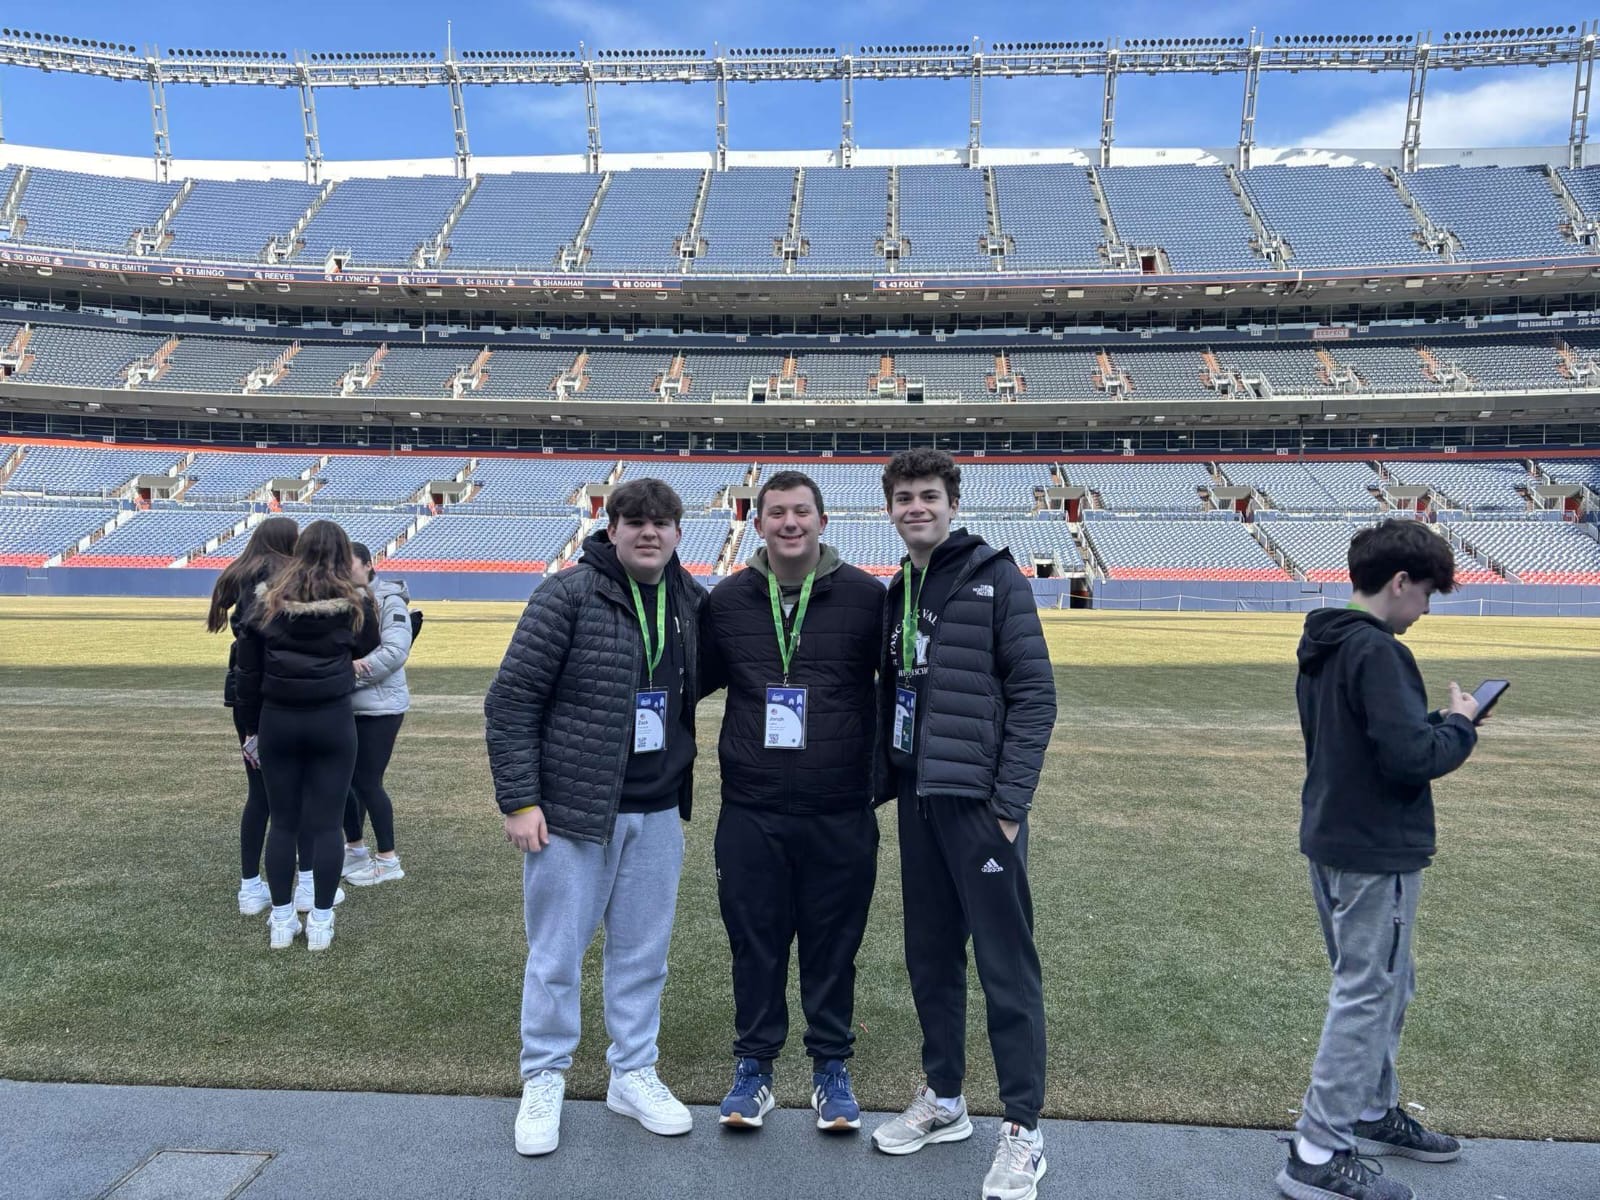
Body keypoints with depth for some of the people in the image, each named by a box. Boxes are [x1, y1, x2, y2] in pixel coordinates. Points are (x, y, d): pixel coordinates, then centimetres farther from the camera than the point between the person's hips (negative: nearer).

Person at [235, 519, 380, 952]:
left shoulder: (267, 599, 3)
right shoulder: (355, 603, -3)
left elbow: (248, 671, 6)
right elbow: (368, 654, 9)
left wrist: (251, 728, 15)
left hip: (277, 721, 2)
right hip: (333, 721, -2)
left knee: (283, 822, 11)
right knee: (326, 824, 4)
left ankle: (281, 922, 18)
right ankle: (320, 924, 11)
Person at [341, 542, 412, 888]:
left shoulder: (388, 600, -10)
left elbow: (395, 652, -20)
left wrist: (350, 671, -22)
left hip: (378, 707, -6)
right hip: (343, 705, 6)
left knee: (367, 783, -1)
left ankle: (388, 860, 13)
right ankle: (355, 848, 32)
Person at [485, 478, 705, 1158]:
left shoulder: (693, 603, 4)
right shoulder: (568, 595, -11)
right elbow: (510, 700, -10)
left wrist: (686, 779, 8)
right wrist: (519, 801, -13)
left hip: (657, 813, 4)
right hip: (571, 808, -4)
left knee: (643, 953, 14)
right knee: (556, 953, 8)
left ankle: (633, 1074, 31)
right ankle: (543, 1080, 26)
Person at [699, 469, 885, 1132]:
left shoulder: (865, 596, -3)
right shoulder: (728, 599, 3)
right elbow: (698, 679, 15)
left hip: (841, 815, -1)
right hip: (750, 812, 1)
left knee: (833, 945, 11)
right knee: (755, 944, 11)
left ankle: (831, 1067, 29)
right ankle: (753, 1066, 29)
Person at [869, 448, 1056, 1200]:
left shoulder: (996, 580, -7)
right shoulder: (898, 593, 13)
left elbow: (1034, 696, -11)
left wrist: (1010, 803, -16)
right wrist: (881, 784, 10)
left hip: (979, 799, -7)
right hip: (918, 799, 7)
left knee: (1006, 964, 1)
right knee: (929, 955, 14)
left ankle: (1023, 1129, 13)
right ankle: (943, 1101, 30)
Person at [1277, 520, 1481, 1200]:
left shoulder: (1319, 649, 9)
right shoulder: (1377, 652, -21)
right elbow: (1411, 756, -25)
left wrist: (1437, 721, 9)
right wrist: (1460, 723, -7)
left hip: (1330, 843, 10)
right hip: (1376, 854, -9)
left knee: (1379, 988, 23)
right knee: (1368, 997, 0)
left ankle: (1371, 1113, 37)